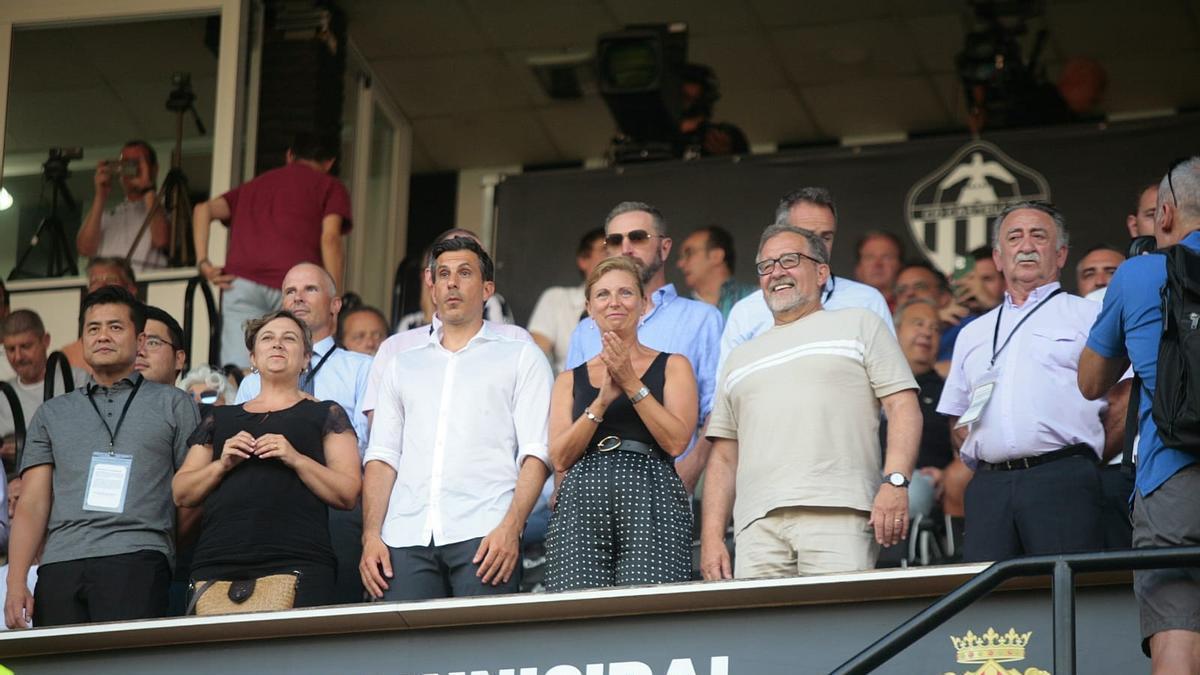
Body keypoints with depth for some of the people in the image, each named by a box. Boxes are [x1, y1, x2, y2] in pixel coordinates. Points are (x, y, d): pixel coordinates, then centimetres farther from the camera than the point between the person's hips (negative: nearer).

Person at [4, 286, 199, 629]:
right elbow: (32, 505, 15)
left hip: (136, 560, -3)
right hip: (60, 564, 3)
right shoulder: (52, 414, 23)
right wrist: (16, 584, 1)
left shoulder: (173, 404, 16)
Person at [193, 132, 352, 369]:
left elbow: (205, 209, 18)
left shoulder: (254, 185, 33)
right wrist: (333, 299, -1)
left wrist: (203, 262, 10)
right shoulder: (330, 187, 20)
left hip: (242, 282, 3)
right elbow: (330, 238, 3)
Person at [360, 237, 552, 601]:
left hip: (483, 533, -3)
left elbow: (535, 454, 2)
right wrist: (371, 535, 2)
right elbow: (382, 457, 18)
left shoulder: (520, 356, 14)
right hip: (407, 538, 3)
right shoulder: (403, 365, 25)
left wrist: (511, 527, -13)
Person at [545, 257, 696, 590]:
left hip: (651, 500, -2)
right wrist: (602, 401, -4)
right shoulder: (570, 380, 21)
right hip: (581, 498, 2)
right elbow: (560, 459, 7)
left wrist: (631, 384, -5)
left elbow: (676, 442, 0)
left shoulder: (672, 366, 15)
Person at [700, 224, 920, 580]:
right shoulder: (742, 358, 29)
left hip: (838, 514, -4)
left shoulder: (859, 325, 17)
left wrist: (895, 482, -10)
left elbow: (903, 406, 6)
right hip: (758, 523, 4)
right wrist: (711, 536, 12)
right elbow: (724, 457, 25)